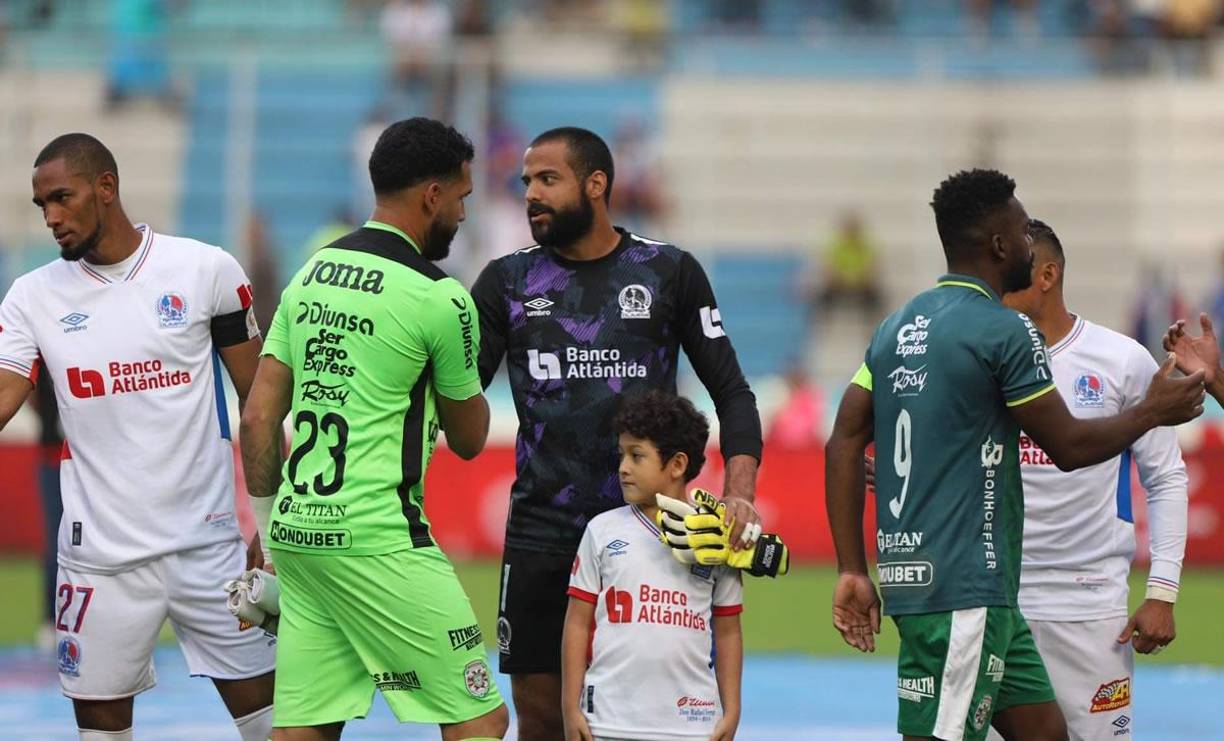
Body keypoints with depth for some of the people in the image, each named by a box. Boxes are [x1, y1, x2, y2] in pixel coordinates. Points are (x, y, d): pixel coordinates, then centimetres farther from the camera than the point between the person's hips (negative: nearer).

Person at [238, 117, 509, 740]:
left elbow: (258, 418, 12)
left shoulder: (311, 275, 11)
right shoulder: (439, 298, -9)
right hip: (380, 542, -8)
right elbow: (469, 439, 4)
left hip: (297, 529, 8)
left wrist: (266, 525, 20)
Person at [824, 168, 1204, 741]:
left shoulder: (897, 328, 13)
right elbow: (1069, 446, -5)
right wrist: (1154, 411, 12)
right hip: (964, 587, -9)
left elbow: (844, 446, 10)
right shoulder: (1005, 332, -11)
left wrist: (853, 570, 11)